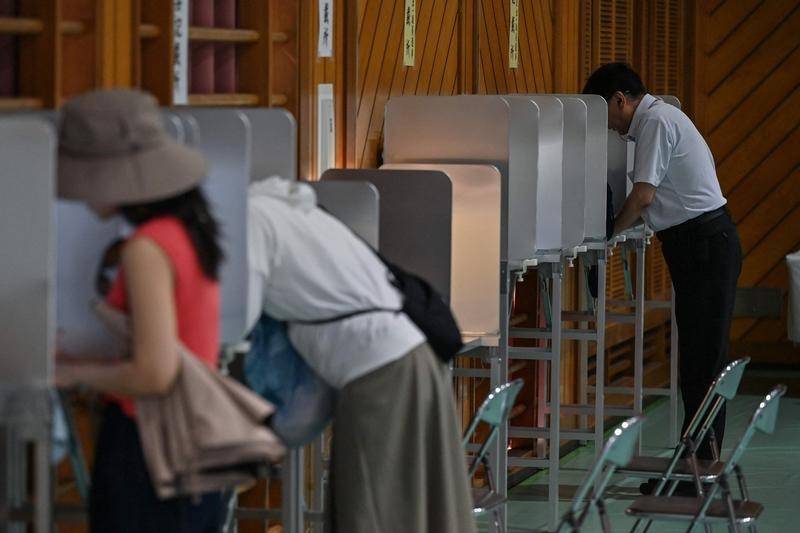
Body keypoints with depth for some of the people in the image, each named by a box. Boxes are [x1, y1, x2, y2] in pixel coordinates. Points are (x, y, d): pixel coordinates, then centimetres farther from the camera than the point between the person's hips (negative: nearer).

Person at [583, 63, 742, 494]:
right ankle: (699, 462, 15)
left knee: (701, 361, -8)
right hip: (702, 241, 10)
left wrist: (613, 232, 0)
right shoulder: (660, 117, 18)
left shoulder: (656, 122, -12)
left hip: (703, 243, -10)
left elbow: (643, 195, -15)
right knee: (699, 358, 11)